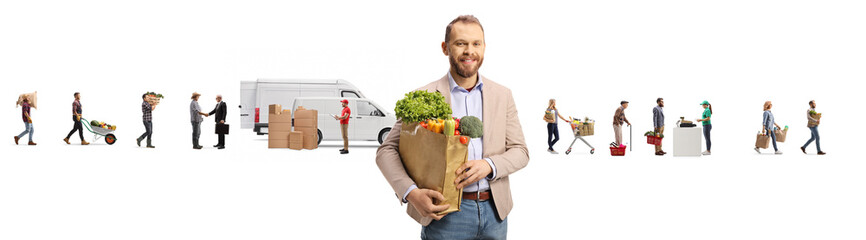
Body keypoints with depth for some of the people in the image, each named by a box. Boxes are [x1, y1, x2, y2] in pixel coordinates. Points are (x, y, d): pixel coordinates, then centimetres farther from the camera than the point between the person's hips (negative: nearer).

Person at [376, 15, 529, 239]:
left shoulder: (502, 95, 7)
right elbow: (386, 151, -3)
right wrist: (411, 193, -20)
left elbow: (520, 152, 7)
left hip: (495, 212, 3)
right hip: (445, 215, -3)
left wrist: (489, 165, -15)